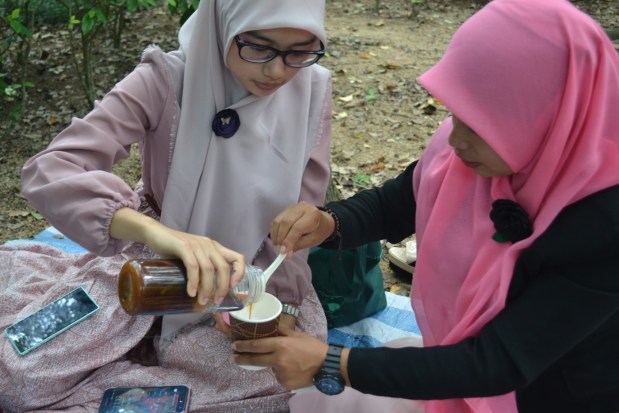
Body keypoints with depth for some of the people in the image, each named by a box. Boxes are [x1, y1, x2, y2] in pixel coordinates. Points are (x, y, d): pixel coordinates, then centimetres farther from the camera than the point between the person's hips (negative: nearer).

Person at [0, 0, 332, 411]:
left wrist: (280, 308, -18)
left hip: (257, 277, 3)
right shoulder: (166, 81, -20)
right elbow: (50, 170, -30)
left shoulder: (312, 91, -11)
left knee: (289, 373, -25)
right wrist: (155, 231, -47)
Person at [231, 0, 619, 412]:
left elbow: (499, 363, -30)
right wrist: (328, 223, -20)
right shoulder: (465, 150, -16)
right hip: (463, 357, 5)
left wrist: (332, 364, -32)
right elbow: (392, 204, 1)